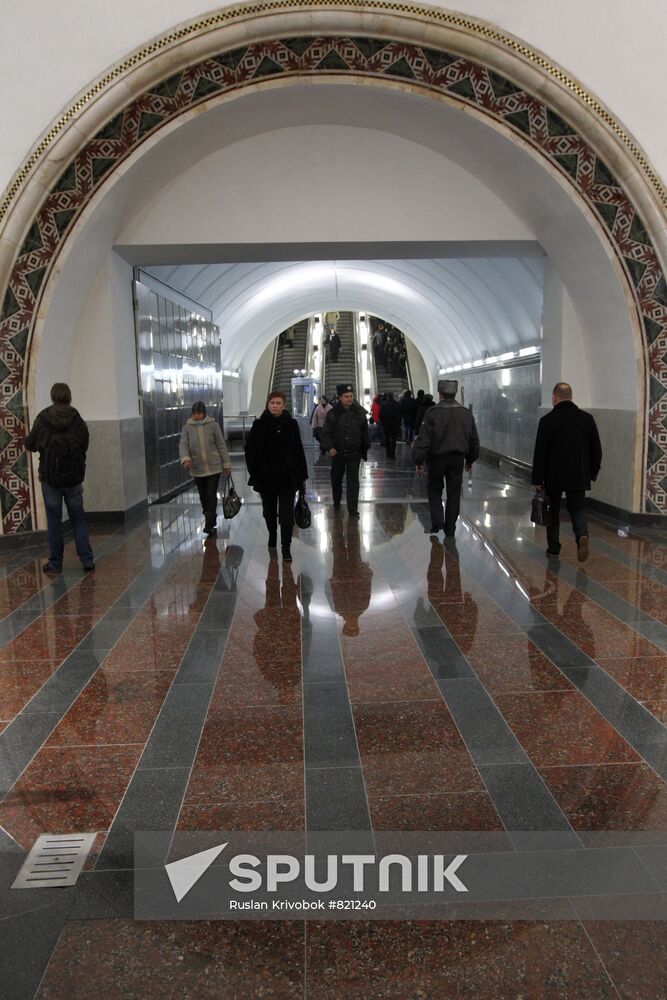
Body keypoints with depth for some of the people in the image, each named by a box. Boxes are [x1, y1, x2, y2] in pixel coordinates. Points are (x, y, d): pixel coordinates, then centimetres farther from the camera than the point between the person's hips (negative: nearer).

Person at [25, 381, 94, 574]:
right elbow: (84, 446, 0)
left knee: (54, 520, 8)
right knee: (78, 518, 11)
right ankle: (87, 560, 5)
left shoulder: (42, 419, -8)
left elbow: (30, 444, -1)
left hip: (50, 478, -1)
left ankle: (55, 562, 14)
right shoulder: (78, 420, -5)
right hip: (74, 477, 1)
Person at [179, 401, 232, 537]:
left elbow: (221, 445, 1)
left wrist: (226, 463, 0)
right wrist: (185, 458, -29)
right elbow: (183, 445, -9)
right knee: (203, 497, 12)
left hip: (214, 467, -3)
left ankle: (209, 525, -5)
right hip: (197, 469, 3)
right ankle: (210, 521, 27)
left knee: (211, 495, -8)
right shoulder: (187, 428, 1)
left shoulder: (213, 425, -3)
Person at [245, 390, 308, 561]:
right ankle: (272, 534, 42)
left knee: (287, 513, -4)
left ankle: (286, 546, 2)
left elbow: (298, 451, 1)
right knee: (269, 510, 17)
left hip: (287, 476, -1)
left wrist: (302, 475, 1)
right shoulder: (260, 424, -3)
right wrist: (255, 471, -6)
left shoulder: (291, 424, -2)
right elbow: (250, 449, 1)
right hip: (266, 476, 1)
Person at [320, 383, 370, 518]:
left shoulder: (360, 412, -2)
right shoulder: (333, 413, -8)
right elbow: (325, 433, -7)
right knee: (336, 478, 16)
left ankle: (353, 509, 0)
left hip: (354, 452, 0)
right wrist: (329, 447, -23)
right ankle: (337, 501, 38)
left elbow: (365, 433, 6)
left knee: (353, 480, -3)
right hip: (337, 452, 0)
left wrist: (364, 450, 9)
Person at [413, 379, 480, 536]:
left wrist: (419, 460, -7)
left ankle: (437, 522, 0)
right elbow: (474, 440, 10)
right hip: (458, 459, 3)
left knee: (434, 489, 14)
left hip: (437, 458, -3)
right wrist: (470, 459, 21)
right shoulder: (466, 414, 2)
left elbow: (423, 439, -15)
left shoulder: (432, 413, -13)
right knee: (454, 493, 10)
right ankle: (450, 529, 15)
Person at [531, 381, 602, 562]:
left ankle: (553, 547, 19)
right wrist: (593, 473, 16)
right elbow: (596, 450, 5)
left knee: (553, 511, 13)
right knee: (578, 509, 11)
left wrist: (538, 480, -1)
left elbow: (540, 454, -8)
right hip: (579, 477, 2)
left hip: (553, 477, -2)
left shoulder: (547, 421, -10)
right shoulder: (587, 418, 0)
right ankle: (582, 535, -16)